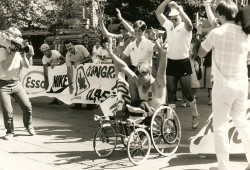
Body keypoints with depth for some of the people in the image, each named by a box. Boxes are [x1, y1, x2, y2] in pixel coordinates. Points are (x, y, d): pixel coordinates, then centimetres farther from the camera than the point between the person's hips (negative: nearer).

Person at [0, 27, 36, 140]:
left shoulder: (19, 52, 4)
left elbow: (27, 66, -3)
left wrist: (23, 54, -15)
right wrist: (10, 52, -21)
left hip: (16, 83, 4)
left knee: (27, 106, 2)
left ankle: (28, 125, 28)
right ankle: (10, 132, 14)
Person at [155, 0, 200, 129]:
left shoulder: (185, 27, -8)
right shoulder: (168, 25, 7)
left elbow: (188, 22, -32)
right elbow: (158, 12, 3)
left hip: (183, 63, -4)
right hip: (171, 63, 5)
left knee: (187, 92, 3)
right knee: (171, 93, 5)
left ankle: (195, 115, 23)